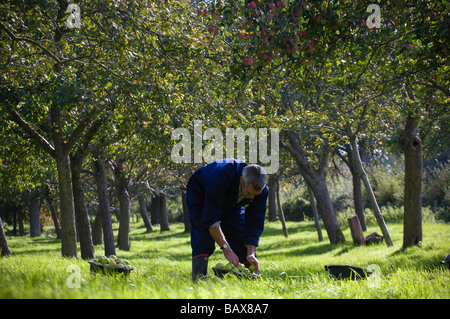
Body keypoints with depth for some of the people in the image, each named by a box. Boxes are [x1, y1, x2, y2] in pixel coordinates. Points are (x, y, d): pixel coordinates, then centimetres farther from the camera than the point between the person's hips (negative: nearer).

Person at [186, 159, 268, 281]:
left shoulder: (260, 188, -29)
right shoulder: (221, 176, -44)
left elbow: (254, 223, -21)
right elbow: (210, 219, -40)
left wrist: (251, 253, -32)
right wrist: (226, 249, -41)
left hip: (232, 202, 4)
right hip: (201, 195, -4)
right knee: (203, 239, -22)